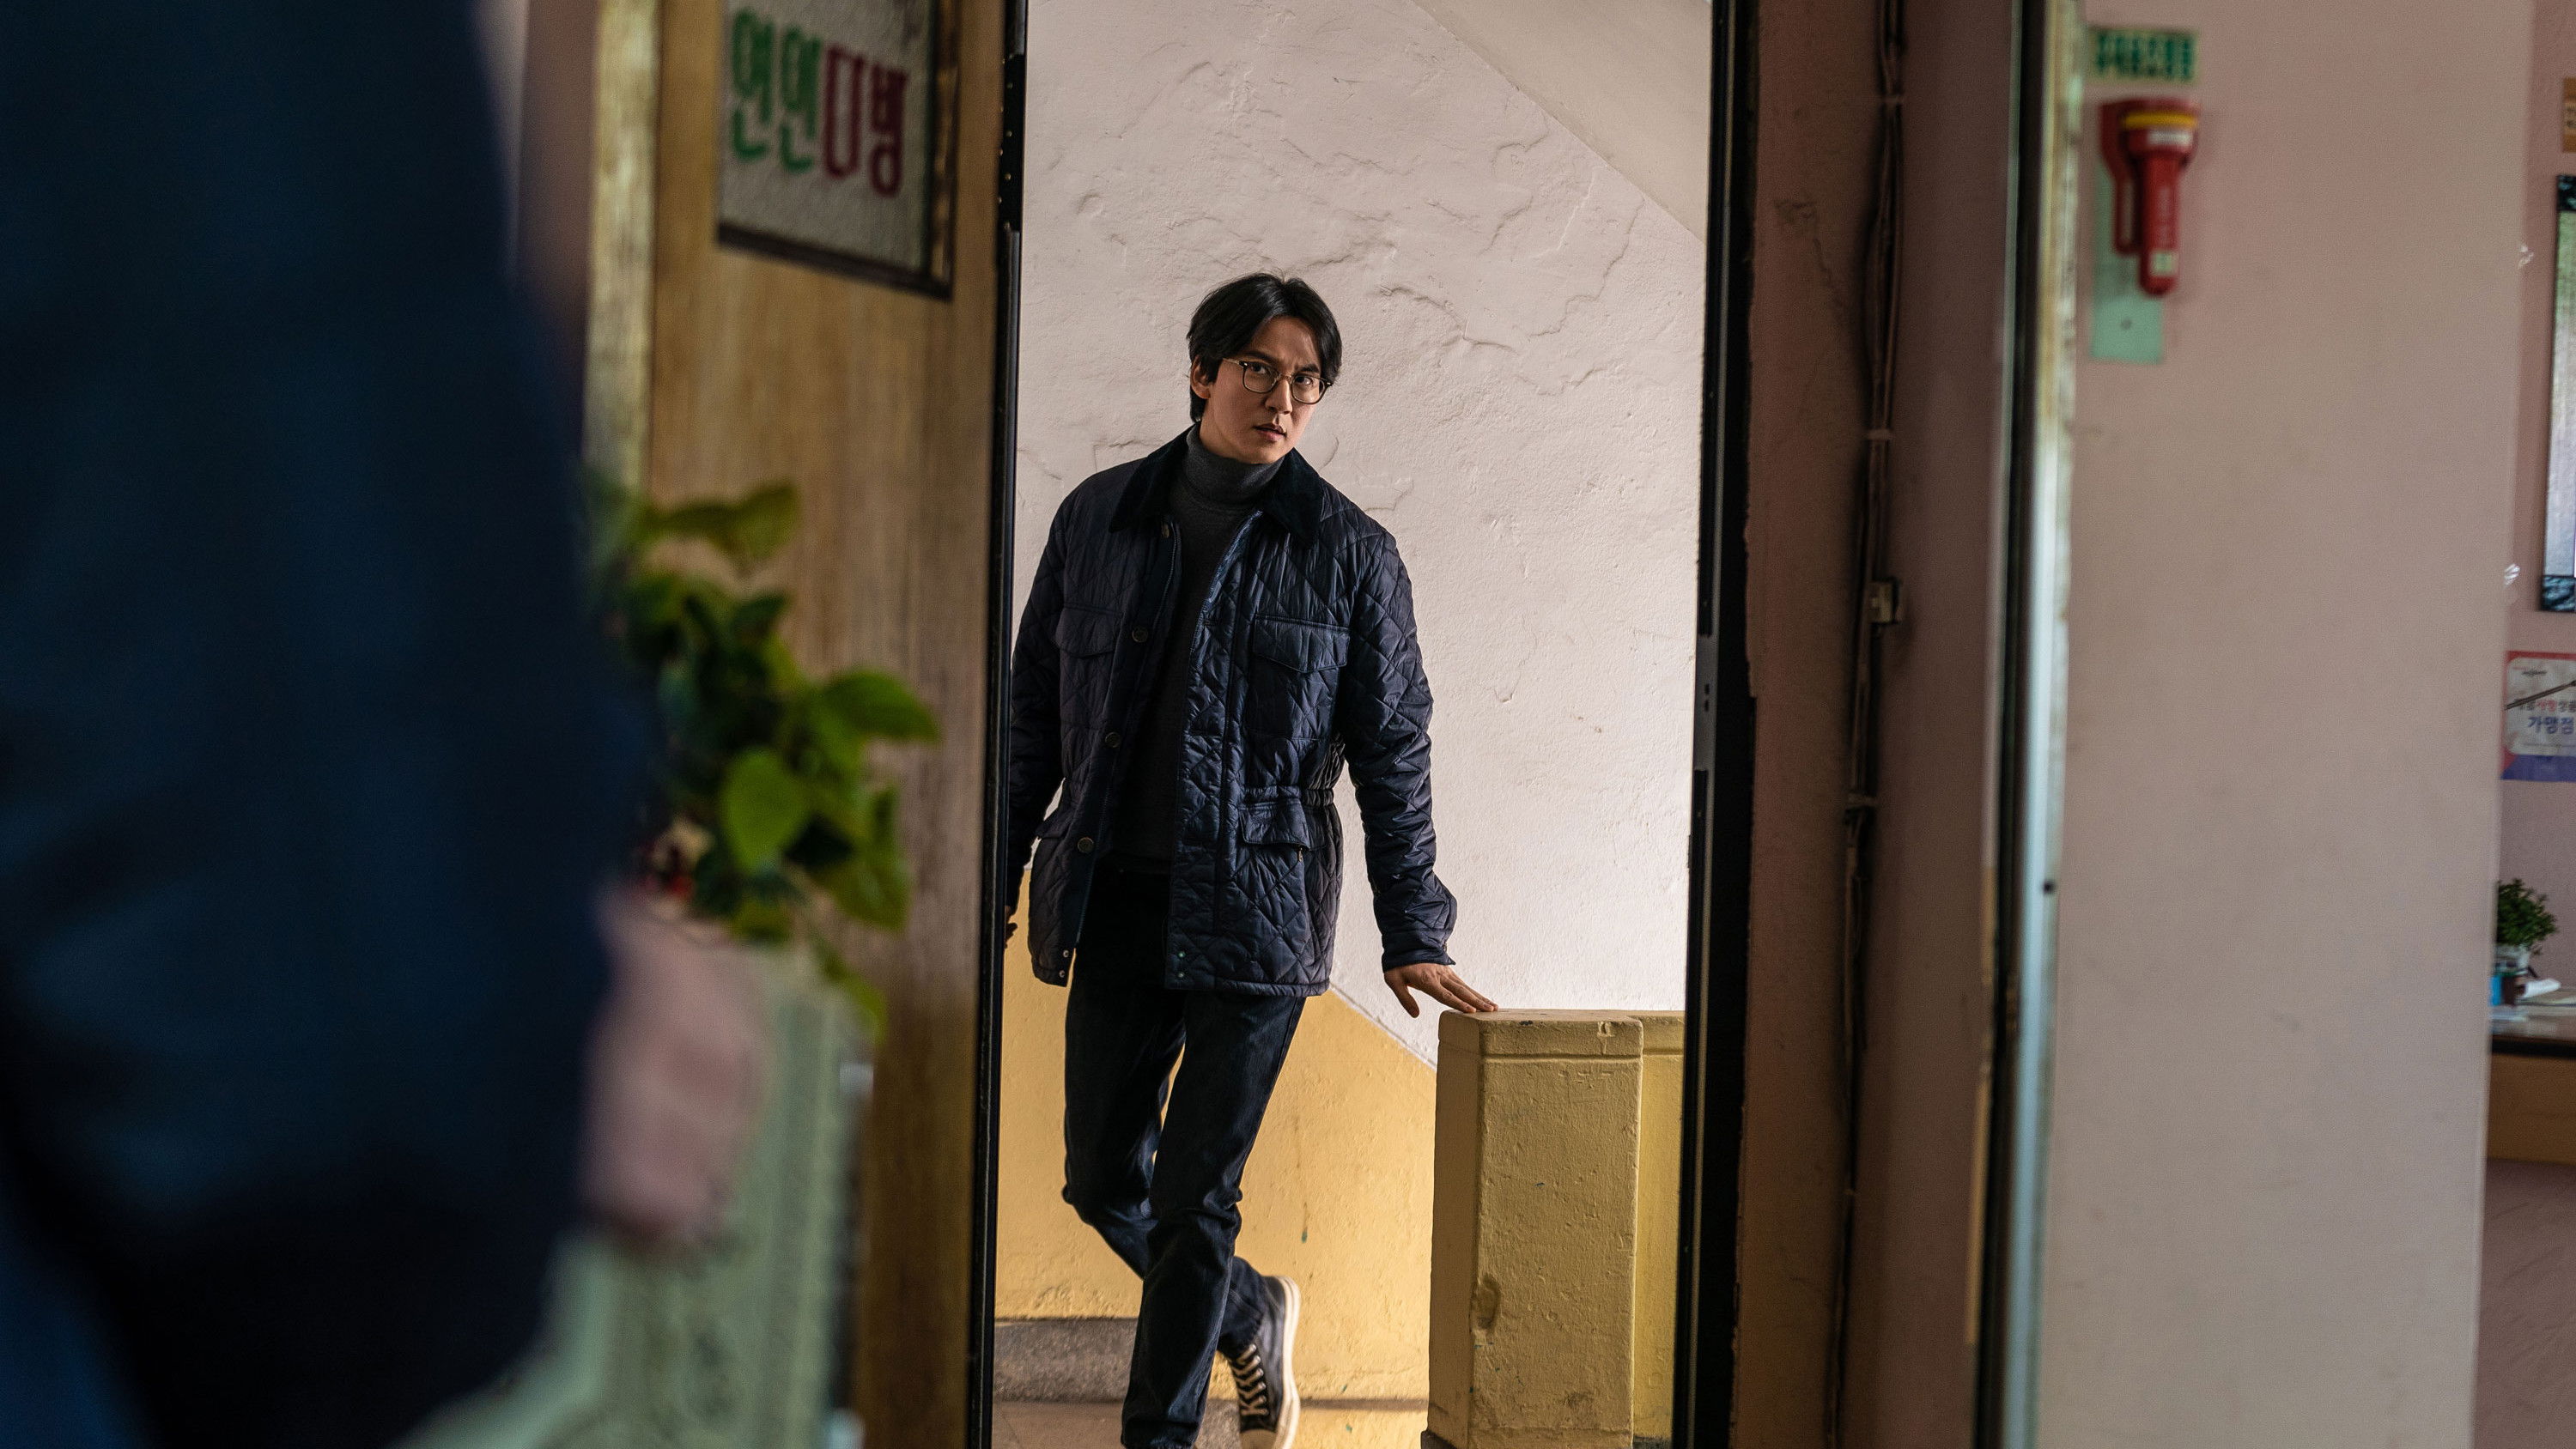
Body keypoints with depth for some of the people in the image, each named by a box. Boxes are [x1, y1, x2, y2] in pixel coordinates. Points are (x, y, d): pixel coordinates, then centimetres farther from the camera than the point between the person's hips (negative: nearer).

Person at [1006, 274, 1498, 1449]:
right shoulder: (1099, 519, 5)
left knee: (1195, 1199, -1)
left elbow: (1394, 755, 3)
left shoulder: (1349, 554, 0)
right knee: (1103, 1180, 10)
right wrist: (992, 879, 10)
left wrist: (1412, 934, 0)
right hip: (1113, 904, 3)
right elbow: (1033, 713, 11)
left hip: (1256, 913, -3)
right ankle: (1252, 1318, 36)